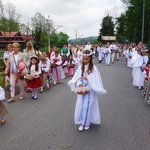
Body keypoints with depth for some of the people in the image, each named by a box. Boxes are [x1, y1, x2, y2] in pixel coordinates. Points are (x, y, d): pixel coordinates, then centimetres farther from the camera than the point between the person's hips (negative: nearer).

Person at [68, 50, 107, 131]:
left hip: (90, 90, -4)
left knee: (88, 106, 6)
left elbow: (96, 80, -10)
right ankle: (82, 123, 23)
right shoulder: (81, 67, 1)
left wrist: (88, 79, -20)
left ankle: (87, 122, 26)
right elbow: (76, 78, -1)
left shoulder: (93, 68, -11)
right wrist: (79, 83, -18)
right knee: (80, 106, 7)